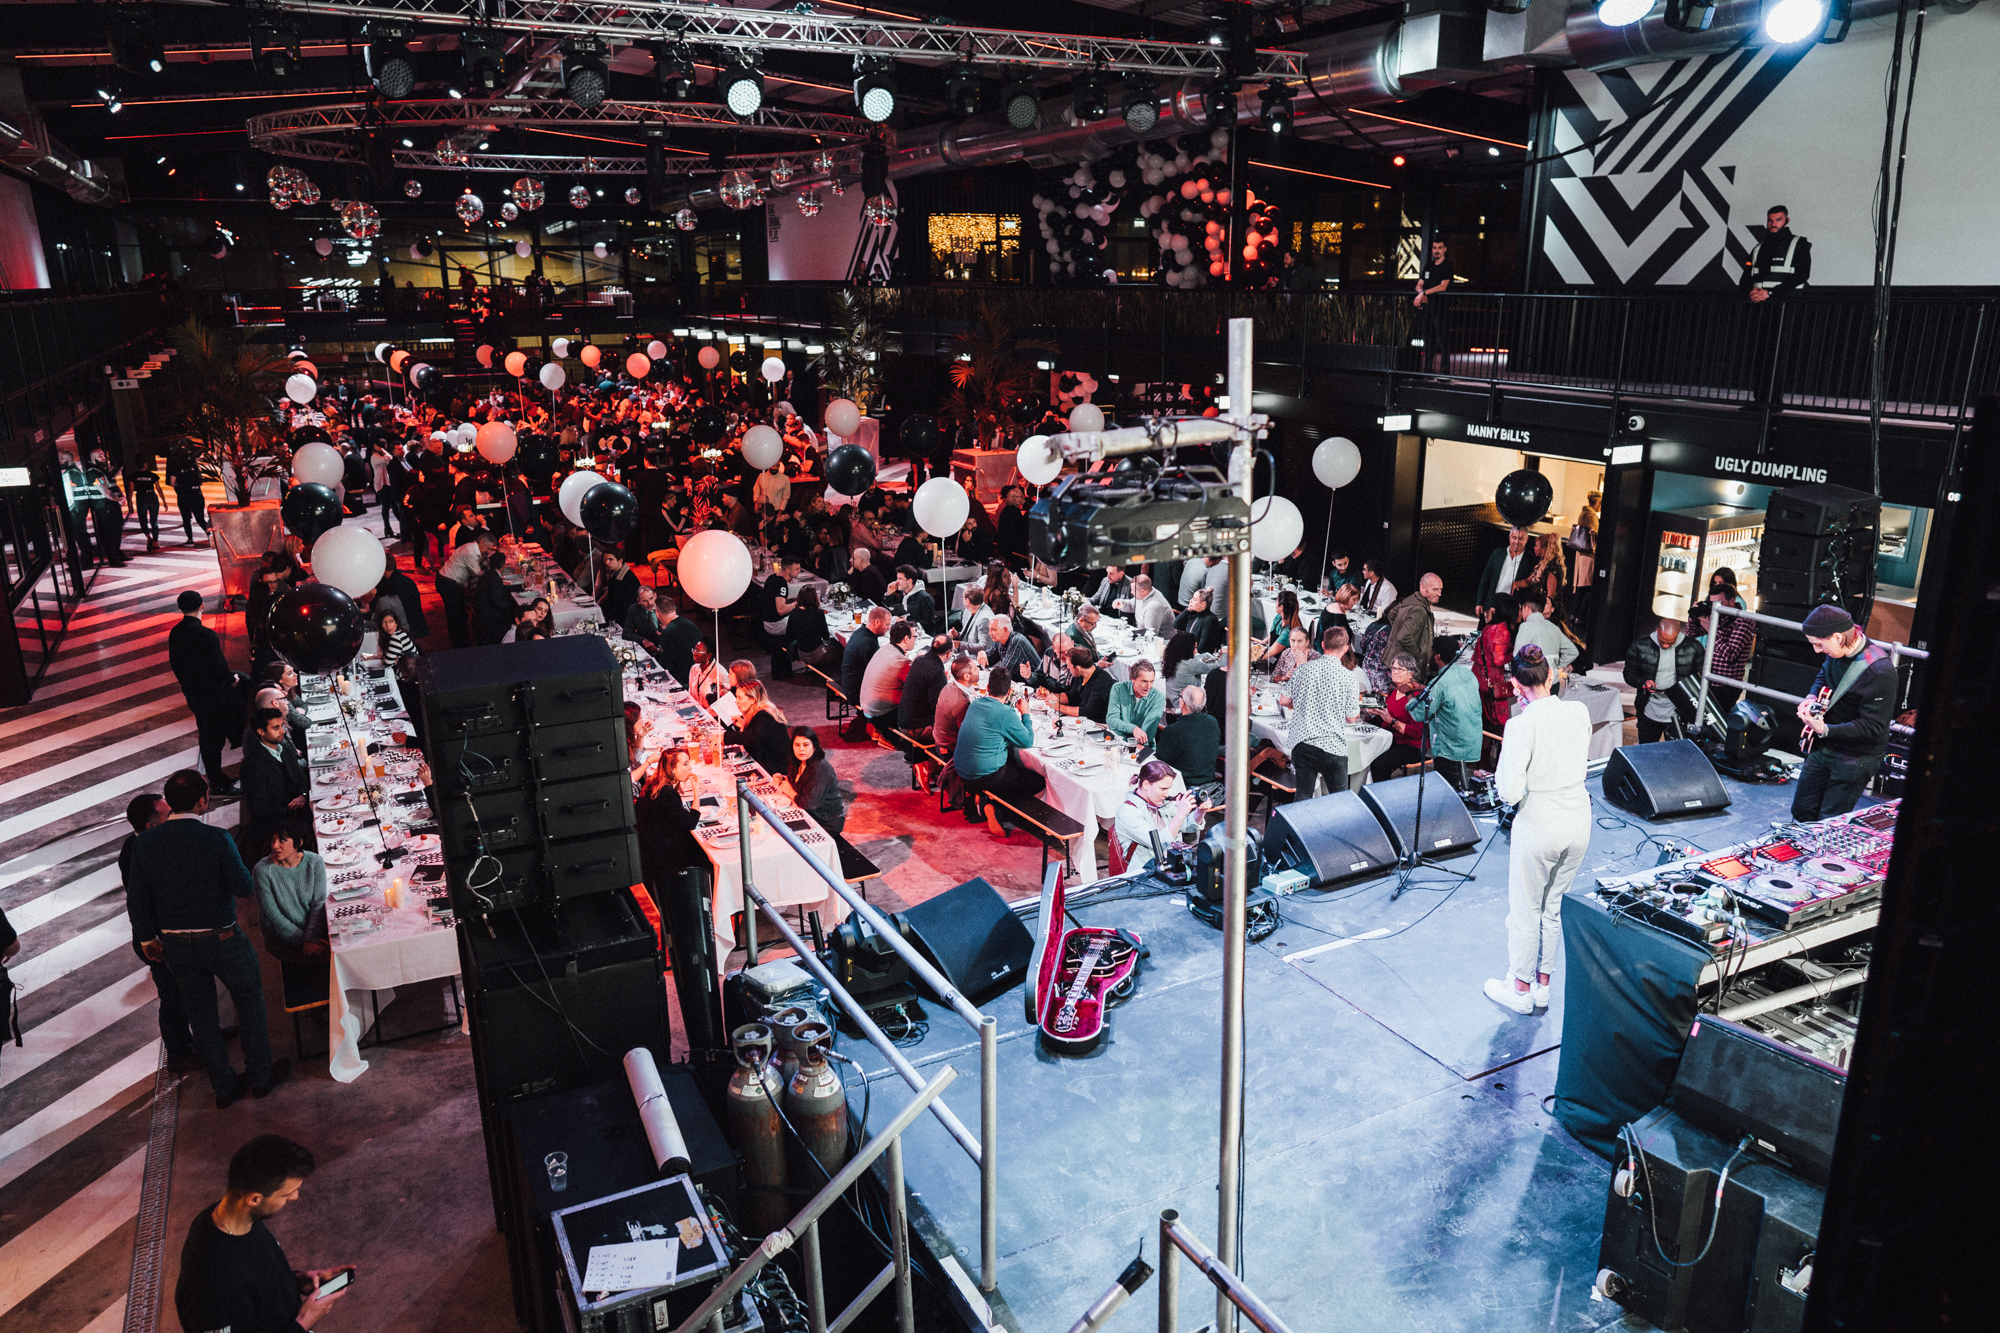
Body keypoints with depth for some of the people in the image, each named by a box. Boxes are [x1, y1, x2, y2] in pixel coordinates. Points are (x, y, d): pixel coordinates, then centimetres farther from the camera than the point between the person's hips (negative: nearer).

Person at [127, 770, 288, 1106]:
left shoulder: (144, 843, -7)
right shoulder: (216, 839, -21)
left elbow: (138, 901, 0)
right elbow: (244, 887, -17)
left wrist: (148, 938, 15)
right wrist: (237, 862, 2)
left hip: (175, 944, 4)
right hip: (221, 938, -4)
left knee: (200, 1014, 17)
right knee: (250, 1001, 17)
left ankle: (224, 1086, 29)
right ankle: (260, 1075, 27)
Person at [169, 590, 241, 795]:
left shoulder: (175, 633, -1)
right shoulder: (206, 635, -26)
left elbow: (174, 663, 9)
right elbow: (218, 667, -23)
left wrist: (187, 683, 21)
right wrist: (231, 677, -3)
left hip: (192, 693, 8)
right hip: (212, 694, -8)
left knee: (206, 735, 19)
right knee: (214, 736, 5)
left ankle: (215, 777, 32)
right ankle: (218, 784, 15)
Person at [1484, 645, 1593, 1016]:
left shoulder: (1521, 724, -21)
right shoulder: (1579, 711, -4)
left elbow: (1510, 792, -21)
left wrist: (1501, 777, -2)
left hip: (1538, 826, -6)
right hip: (1578, 821, 6)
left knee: (1525, 910, 12)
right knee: (1555, 907, 21)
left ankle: (1520, 989, 27)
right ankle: (1543, 984, 34)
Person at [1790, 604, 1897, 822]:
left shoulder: (1879, 672, -28)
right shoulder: (1838, 651, -3)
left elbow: (1872, 726, -26)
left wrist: (1825, 730, -32)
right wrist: (1812, 697, 0)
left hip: (1855, 760, -8)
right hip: (1822, 748, 8)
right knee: (1802, 812, 17)